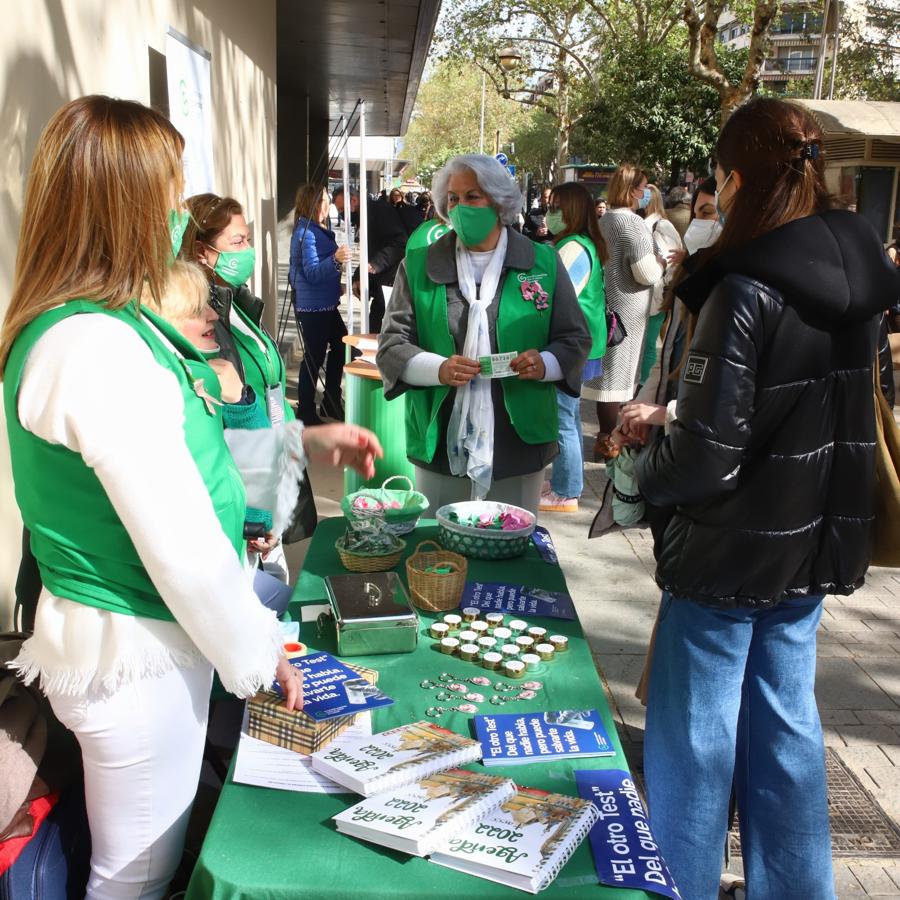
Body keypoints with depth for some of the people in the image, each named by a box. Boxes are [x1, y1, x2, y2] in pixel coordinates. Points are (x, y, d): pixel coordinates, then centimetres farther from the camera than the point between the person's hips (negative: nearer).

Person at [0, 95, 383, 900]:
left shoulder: (102, 323, 5)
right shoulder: (98, 347, -27)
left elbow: (182, 450, 16)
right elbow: (181, 546, -26)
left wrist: (306, 442, 14)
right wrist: (257, 653, -12)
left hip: (153, 634, 9)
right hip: (134, 652, -9)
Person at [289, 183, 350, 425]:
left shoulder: (318, 230, 12)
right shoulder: (306, 233, -17)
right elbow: (312, 273, -25)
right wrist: (335, 259, -39)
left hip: (325, 303, 10)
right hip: (313, 306, -10)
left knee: (340, 346, 14)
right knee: (314, 357, -5)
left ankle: (330, 404, 25)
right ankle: (306, 413, 5)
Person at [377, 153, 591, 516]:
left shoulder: (543, 263, 4)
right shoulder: (419, 266, 4)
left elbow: (575, 339, 7)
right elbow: (391, 347, 2)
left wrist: (545, 364, -15)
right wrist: (438, 369, -17)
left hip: (519, 446, 0)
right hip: (440, 446, 1)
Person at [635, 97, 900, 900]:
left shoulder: (746, 293, -21)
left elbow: (704, 460, -22)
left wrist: (641, 470, -2)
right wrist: (674, 415, 12)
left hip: (730, 556, -7)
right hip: (813, 547, 7)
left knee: (696, 741, 9)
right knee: (786, 727, 19)